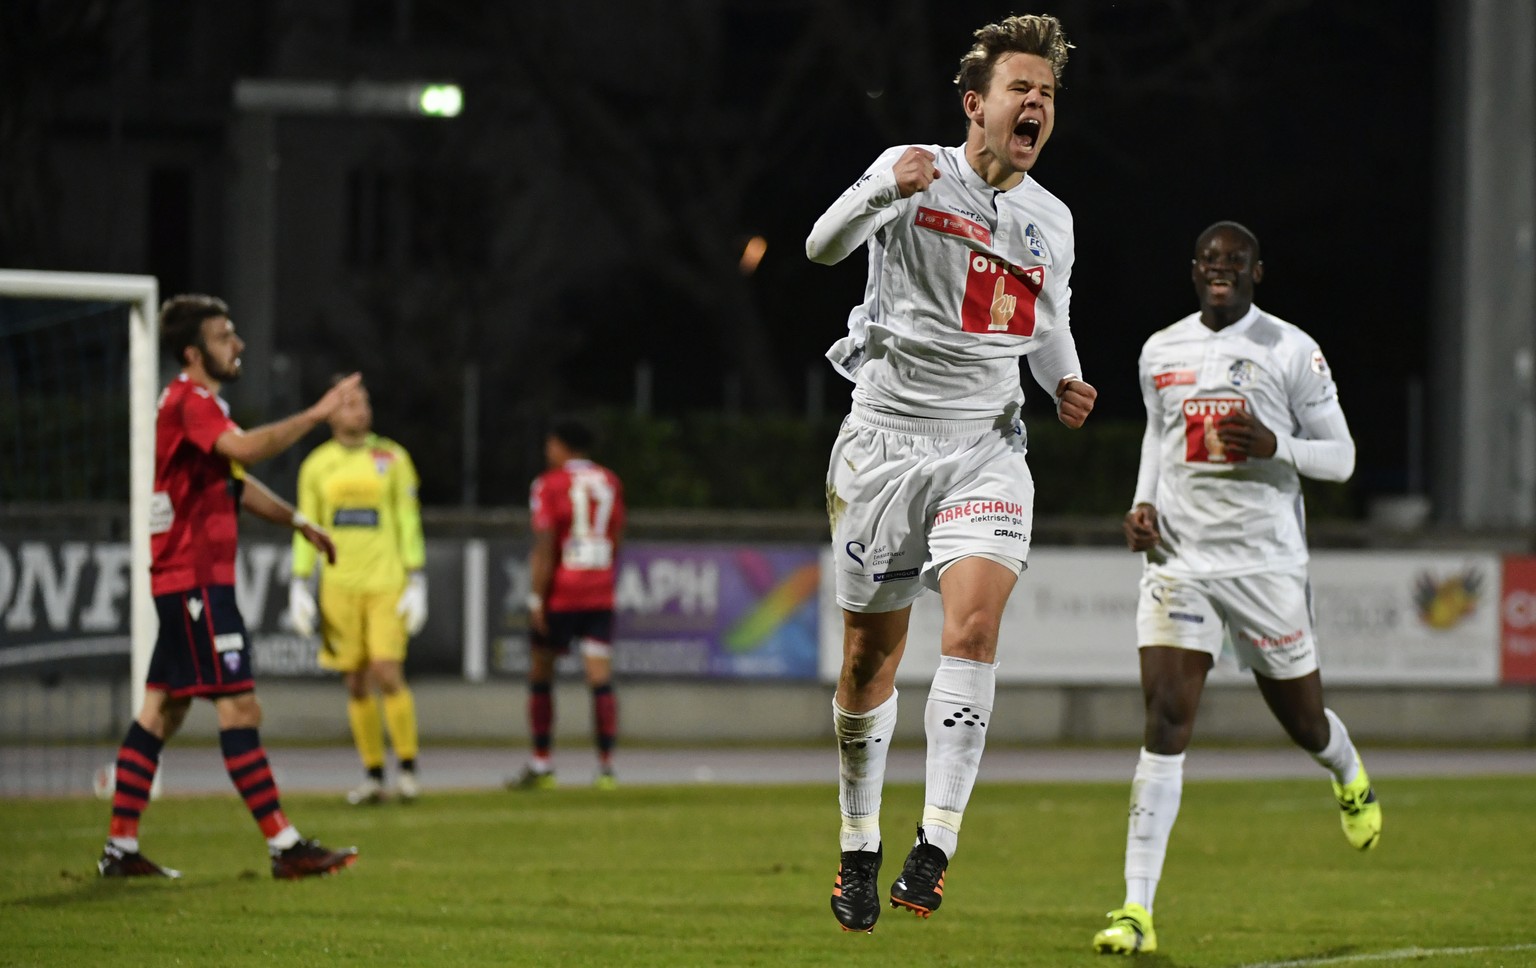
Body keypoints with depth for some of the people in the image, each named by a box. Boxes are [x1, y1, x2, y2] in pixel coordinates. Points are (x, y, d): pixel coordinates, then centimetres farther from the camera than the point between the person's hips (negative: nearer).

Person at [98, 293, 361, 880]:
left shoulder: (202, 403, 21)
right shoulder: (189, 401, -13)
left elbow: (237, 482, 30)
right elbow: (245, 449, -32)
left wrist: (296, 521, 21)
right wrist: (317, 414, -30)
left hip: (200, 578, 11)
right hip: (194, 581, -11)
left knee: (163, 708, 10)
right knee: (238, 706, -12)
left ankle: (120, 848, 12)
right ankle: (284, 847, -15)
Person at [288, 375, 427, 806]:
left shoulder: (392, 458, 3)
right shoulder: (316, 466, 7)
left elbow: (408, 523, 2)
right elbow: (305, 529, 9)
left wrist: (417, 584, -4)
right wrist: (299, 588, 2)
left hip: (386, 584, -2)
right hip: (339, 587, 2)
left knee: (388, 674, -13)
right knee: (356, 684, 2)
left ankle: (408, 767, 0)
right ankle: (373, 774, 10)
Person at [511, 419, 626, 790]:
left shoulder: (550, 485, -8)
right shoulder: (609, 482, 8)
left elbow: (545, 547, -13)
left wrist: (537, 600, -12)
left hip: (559, 593, -4)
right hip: (600, 595, 4)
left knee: (541, 676, 10)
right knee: (601, 680, -1)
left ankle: (541, 765, 14)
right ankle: (606, 766, -9)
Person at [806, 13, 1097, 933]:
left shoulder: (1052, 220, 10)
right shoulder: (916, 173, -4)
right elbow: (823, 245, -18)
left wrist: (1066, 383, 6)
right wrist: (887, 190, -37)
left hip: (986, 451, 2)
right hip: (885, 439, -2)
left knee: (974, 624, -22)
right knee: (871, 658, 6)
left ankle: (936, 845, -23)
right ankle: (859, 847, 25)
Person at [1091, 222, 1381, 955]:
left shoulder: (1290, 351, -4)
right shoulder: (1161, 353, 8)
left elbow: (1341, 457, -1)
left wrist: (1274, 446, -20)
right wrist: (1143, 503, 8)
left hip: (1265, 561, -2)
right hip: (1179, 559, 2)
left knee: (1302, 720, 11)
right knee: (1165, 722, -12)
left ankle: (1350, 778, 52)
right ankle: (1137, 910, -16)